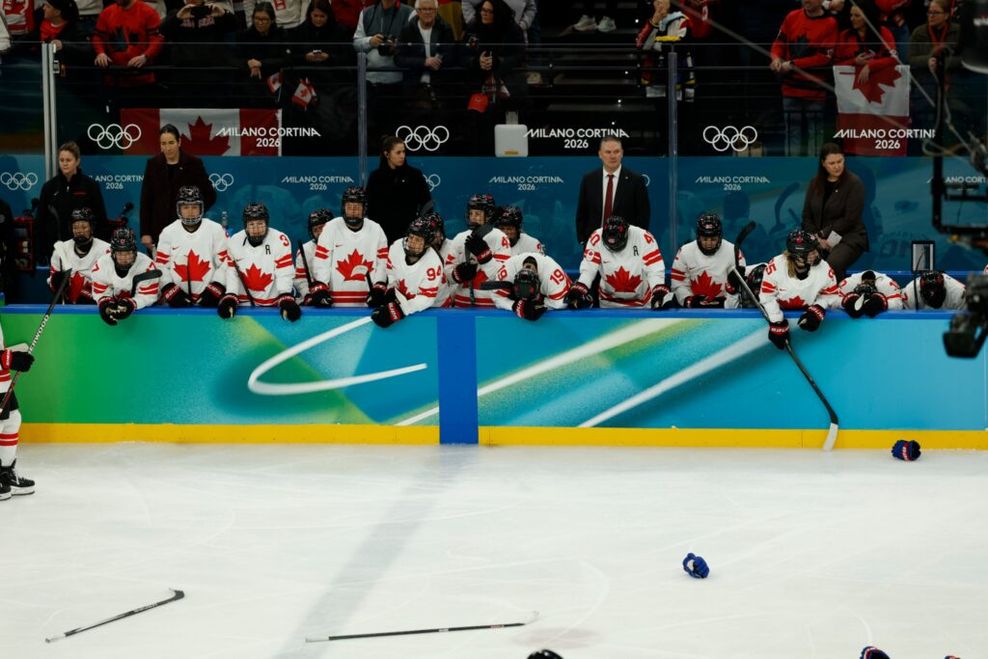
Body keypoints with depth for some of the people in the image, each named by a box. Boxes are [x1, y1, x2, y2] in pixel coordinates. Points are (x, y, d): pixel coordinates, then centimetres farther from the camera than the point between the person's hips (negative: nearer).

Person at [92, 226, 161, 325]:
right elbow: (100, 293, -8)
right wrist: (105, 305, -31)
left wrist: (130, 305, -39)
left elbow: (149, 296, -20)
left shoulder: (146, 264, -25)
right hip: (114, 305, 3)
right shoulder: (102, 264, -17)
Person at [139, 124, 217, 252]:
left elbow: (210, 195, 6)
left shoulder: (193, 164, 0)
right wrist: (145, 233, 1)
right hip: (159, 229, 2)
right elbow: (145, 201, 6)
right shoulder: (153, 165, 6)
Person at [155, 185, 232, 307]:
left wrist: (214, 289, -10)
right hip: (178, 300, 1)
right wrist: (169, 289, -7)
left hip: (209, 298, -1)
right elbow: (161, 265, 5)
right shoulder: (168, 232, 3)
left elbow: (225, 263, -2)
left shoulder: (216, 230, -2)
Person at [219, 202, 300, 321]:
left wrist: (286, 299, -25)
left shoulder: (280, 240, -16)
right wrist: (230, 298, -10)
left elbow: (284, 273, -16)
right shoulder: (234, 241, -5)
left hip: (274, 303, -2)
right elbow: (232, 273, 0)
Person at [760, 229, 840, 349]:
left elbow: (830, 295, -7)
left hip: (806, 312, 1)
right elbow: (767, 296, -21)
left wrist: (818, 309, -25)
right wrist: (777, 323, -22)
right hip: (779, 310, -1)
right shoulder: (775, 266, -32)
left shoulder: (825, 270, -26)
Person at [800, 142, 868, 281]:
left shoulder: (854, 183, -5)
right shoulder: (815, 183, 10)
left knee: (832, 264, -35)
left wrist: (824, 235, -12)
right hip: (820, 239, 4)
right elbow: (807, 216, 9)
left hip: (849, 238, -4)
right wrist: (817, 238, -7)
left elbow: (849, 219, -10)